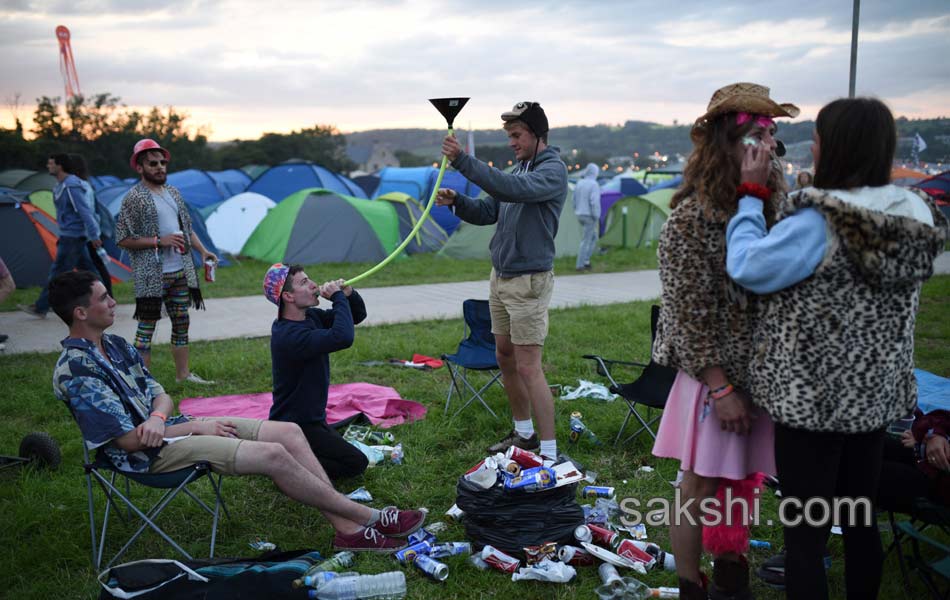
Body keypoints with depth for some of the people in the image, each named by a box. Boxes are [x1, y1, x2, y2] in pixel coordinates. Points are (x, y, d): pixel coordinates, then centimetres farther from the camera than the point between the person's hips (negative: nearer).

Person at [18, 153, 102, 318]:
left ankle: (41, 308, 3)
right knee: (87, 269, 11)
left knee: (57, 271, -3)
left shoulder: (71, 187, -18)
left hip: (72, 237, -10)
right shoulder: (61, 185, 14)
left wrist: (93, 236, -24)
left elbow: (85, 212, -22)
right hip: (70, 236, 10)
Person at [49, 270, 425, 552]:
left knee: (289, 432, -7)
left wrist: (157, 418, -13)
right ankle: (369, 517, -9)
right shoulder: (77, 370, -18)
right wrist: (196, 426, -12)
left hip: (162, 427, 9)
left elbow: (160, 394, 12)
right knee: (273, 455, -22)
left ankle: (347, 528, -7)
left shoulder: (114, 345, 10)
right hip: (149, 454, -9)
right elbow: (129, 440, -20)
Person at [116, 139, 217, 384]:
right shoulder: (134, 198, -10)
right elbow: (123, 239, -12)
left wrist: (202, 250, 7)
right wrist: (159, 241, -18)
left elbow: (187, 227, 21)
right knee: (147, 326, -2)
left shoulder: (173, 192, 12)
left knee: (181, 322, 13)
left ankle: (183, 373, 25)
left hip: (180, 272, 7)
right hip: (151, 276, -7)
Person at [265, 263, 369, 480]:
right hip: (296, 428, -9)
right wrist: (338, 297, -28)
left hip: (311, 420, 9)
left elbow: (357, 315, 9)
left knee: (345, 454, 24)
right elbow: (342, 337, -42)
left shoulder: (310, 316, 1)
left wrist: (348, 294, -12)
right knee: (356, 463, -9)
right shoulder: (290, 334, -28)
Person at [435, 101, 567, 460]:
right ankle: (524, 433, 29)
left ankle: (549, 452, -2)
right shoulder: (520, 168, 15)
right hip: (500, 276, 9)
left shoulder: (553, 170, -12)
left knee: (528, 367, -9)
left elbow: (511, 189, -31)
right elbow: (487, 212, 15)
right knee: (504, 357, 14)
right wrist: (456, 201, -3)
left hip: (528, 280, -9)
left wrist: (462, 161, -32)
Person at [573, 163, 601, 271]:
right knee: (586, 240, -2)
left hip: (580, 215, 8)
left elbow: (575, 200, 14)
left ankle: (585, 261, 11)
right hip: (589, 216, -8)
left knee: (593, 237, 19)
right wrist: (597, 218, -16)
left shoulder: (579, 183, 9)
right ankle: (580, 265, 1)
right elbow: (594, 202, -21)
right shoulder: (593, 184, -14)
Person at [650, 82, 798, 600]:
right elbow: (689, 314, -14)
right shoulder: (692, 217, -14)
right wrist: (721, 388, -15)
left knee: (742, 483, 18)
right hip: (714, 375, -6)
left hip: (762, 373, 6)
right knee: (700, 489, 5)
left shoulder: (772, 204, 4)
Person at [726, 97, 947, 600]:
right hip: (875, 394, 7)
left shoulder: (819, 222, -22)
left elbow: (749, 268, -17)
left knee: (805, 531, 4)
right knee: (860, 520, 21)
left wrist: (751, 195, -7)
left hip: (811, 398, -7)